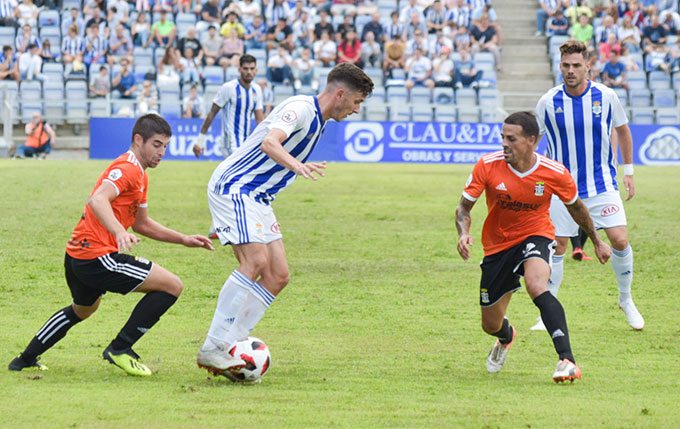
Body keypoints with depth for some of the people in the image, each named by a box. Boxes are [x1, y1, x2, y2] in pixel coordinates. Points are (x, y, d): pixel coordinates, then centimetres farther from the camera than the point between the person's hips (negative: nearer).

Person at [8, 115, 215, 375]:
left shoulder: (139, 175, 20)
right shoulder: (127, 169, -13)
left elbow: (141, 224, 28)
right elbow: (98, 200, -30)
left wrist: (184, 240, 21)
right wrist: (119, 232, -46)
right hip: (97, 256, -11)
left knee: (83, 309, 38)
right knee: (172, 285, -11)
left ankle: (26, 360, 45)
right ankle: (120, 349, -6)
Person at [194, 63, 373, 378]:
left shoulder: (317, 120, 15)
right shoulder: (301, 109, -17)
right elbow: (270, 142, -35)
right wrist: (296, 165, -53)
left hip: (258, 198, 10)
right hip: (233, 187, -10)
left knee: (278, 275, 0)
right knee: (256, 261, -24)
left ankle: (229, 347, -1)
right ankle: (211, 349, -23)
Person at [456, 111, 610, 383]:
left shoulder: (555, 174, -16)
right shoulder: (488, 166, -17)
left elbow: (575, 207, 5)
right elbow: (464, 207, -8)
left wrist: (596, 241, 16)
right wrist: (463, 233, -29)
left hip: (536, 236, -2)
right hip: (498, 245, 2)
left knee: (536, 286, -37)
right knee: (491, 325, 10)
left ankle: (567, 361, -40)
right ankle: (506, 337, 52)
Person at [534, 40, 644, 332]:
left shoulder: (606, 96, -6)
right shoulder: (549, 102, -8)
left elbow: (622, 130, 10)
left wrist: (628, 171, 10)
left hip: (602, 183, 0)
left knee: (620, 240, -10)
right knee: (557, 247, -2)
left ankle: (626, 299, 13)